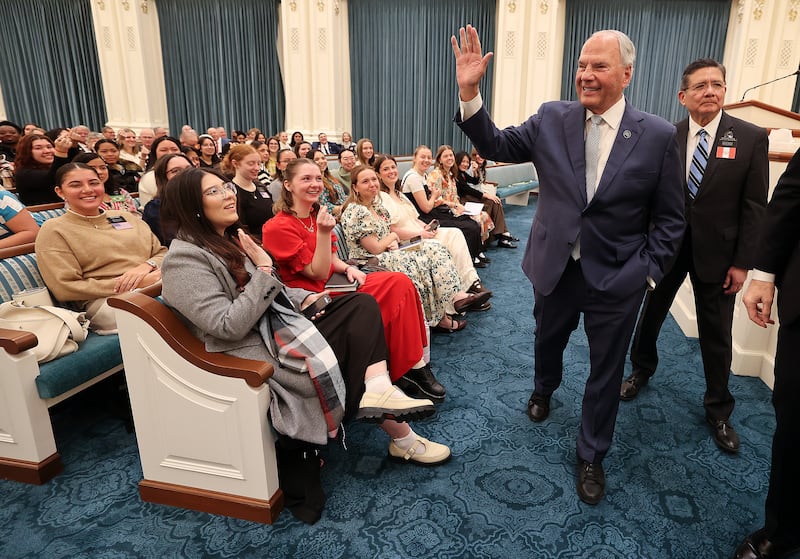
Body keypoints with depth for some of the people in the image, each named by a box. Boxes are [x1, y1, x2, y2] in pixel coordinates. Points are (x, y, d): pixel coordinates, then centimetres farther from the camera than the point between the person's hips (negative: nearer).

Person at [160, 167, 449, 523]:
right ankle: (401, 438, 1)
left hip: (279, 325, 9)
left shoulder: (231, 238, 13)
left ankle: (378, 391, -23)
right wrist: (263, 270, -20)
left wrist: (304, 298, 2)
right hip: (254, 351, -9)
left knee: (361, 304, -6)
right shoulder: (185, 259, -15)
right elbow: (229, 326, -24)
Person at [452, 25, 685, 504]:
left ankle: (592, 456, 34)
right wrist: (470, 92, -18)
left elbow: (670, 218, -3)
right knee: (547, 341, 25)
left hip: (617, 278, -1)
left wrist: (648, 271, -10)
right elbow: (496, 146, -5)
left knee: (606, 371, 11)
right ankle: (543, 390, 59)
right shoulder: (552, 119, -4)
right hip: (556, 268, 2)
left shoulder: (659, 136, -9)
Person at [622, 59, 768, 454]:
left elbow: (754, 207, -6)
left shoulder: (751, 138, -6)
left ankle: (718, 410, 28)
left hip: (716, 252, -1)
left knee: (716, 335, 9)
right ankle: (641, 370, 43)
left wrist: (742, 262, -8)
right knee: (650, 314, 16)